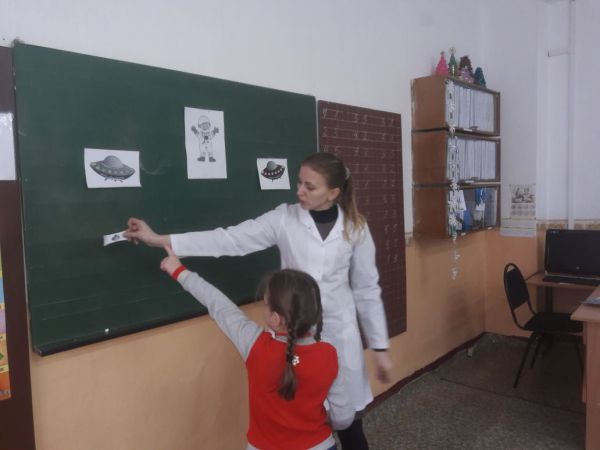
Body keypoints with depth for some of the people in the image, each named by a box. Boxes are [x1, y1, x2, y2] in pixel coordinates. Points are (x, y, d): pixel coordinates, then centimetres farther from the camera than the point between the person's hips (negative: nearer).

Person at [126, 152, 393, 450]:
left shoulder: (355, 228, -6)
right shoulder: (284, 218, -7)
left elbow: (367, 289, 1)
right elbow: (231, 240, -12)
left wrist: (380, 347, 3)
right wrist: (159, 239, -18)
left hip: (340, 333, 0)